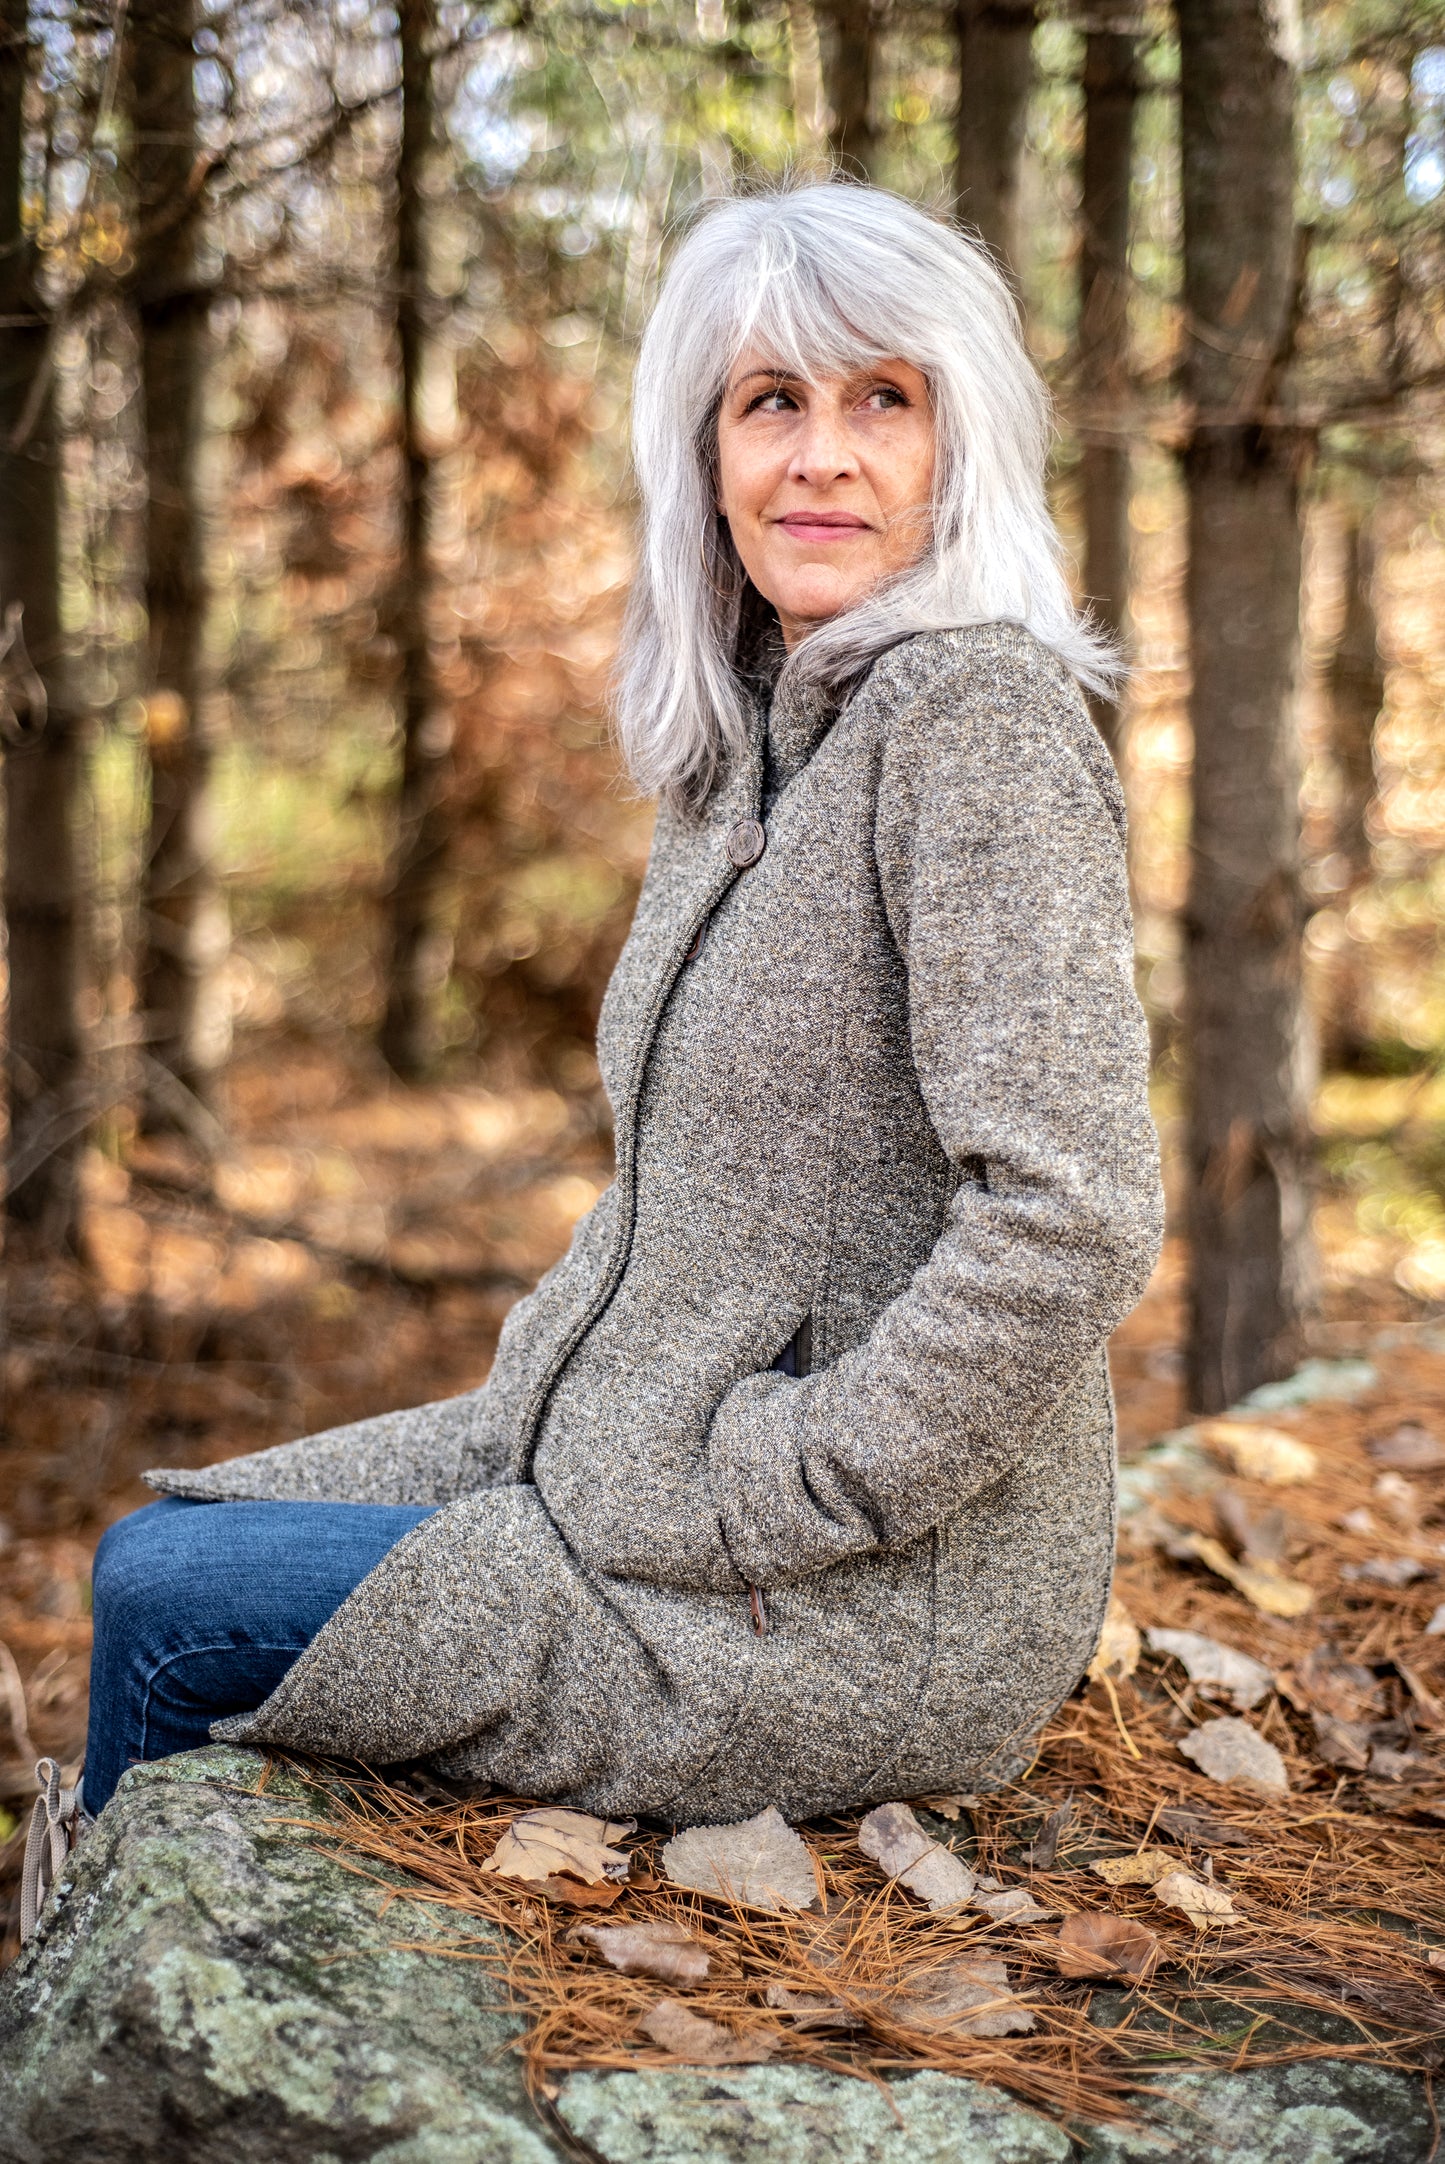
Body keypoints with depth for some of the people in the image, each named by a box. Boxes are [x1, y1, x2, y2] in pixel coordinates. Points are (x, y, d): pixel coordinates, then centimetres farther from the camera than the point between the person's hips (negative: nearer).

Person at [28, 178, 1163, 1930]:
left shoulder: (980, 717, -19)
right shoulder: (743, 737, 9)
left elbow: (1066, 1220, -27)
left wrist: (771, 1502, -20)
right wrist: (558, 1371, 7)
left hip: (871, 1608, -8)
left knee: (163, 1601, -3)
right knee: (164, 1539, 11)